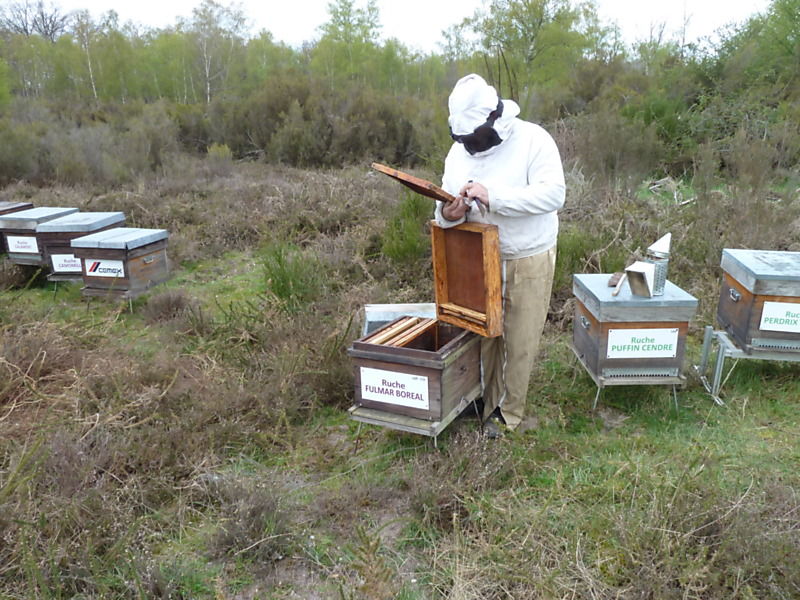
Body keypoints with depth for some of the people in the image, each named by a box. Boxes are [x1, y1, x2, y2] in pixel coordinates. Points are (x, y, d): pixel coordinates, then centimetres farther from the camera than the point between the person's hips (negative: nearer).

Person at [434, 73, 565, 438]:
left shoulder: (533, 140, -14)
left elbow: (553, 194, -25)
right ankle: (487, 404, 31)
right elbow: (447, 200, 2)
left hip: (529, 261, -4)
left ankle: (510, 411, 26)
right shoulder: (459, 150, 2)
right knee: (483, 336, 12)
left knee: (521, 340, 7)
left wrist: (493, 197, -33)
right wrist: (448, 213, -24)